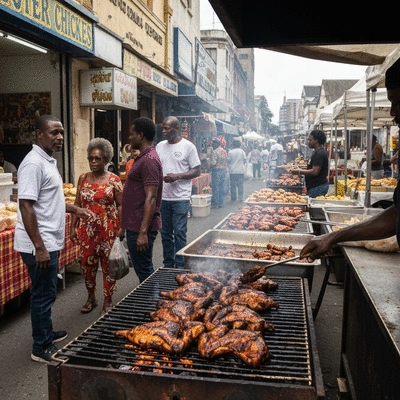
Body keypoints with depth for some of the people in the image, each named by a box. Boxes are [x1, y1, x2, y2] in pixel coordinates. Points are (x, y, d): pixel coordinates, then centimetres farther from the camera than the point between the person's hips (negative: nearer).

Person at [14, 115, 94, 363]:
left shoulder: (49, 161, 12)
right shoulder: (34, 163, -19)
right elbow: (26, 206, -24)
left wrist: (75, 209, 16)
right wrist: (39, 248, -25)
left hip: (50, 241, 10)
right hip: (40, 245, -10)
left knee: (46, 293, 21)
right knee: (43, 294, 3)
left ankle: (46, 334, 37)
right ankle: (42, 348, 18)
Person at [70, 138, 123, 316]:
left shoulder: (113, 179, -4)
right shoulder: (83, 178, 6)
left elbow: (120, 205, -4)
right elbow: (77, 204, 10)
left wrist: (122, 227, -10)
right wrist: (73, 227, 6)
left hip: (108, 229, -3)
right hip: (86, 229, 4)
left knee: (108, 264, 5)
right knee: (87, 263, 10)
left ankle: (108, 301, 20)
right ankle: (91, 297, 30)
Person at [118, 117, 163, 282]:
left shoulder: (149, 160, -16)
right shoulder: (143, 157, 17)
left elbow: (151, 198, -23)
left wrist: (143, 232, -26)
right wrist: (124, 227, 22)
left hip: (141, 228, -10)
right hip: (135, 226, 10)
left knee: (144, 272, 0)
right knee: (144, 270, 18)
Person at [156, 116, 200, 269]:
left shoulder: (188, 146, -4)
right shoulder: (160, 146, 11)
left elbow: (197, 171, -5)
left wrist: (177, 176, -18)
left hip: (180, 198, -5)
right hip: (163, 197, 5)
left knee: (179, 232, -2)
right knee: (165, 233, 12)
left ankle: (179, 267, 10)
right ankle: (168, 265, 25)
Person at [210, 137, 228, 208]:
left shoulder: (214, 152, -14)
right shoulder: (224, 151, 10)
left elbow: (213, 162, -19)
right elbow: (226, 162, 13)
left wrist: (209, 165, -1)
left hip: (216, 170, -7)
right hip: (223, 170, 7)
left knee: (216, 187, -2)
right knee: (221, 187, 11)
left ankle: (215, 203, 1)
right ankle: (221, 203, 15)